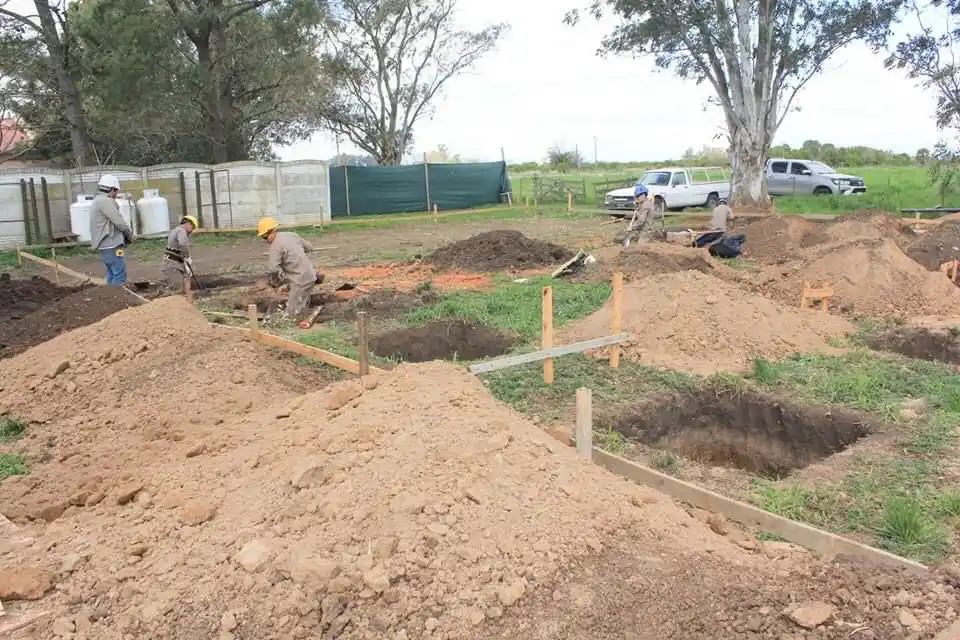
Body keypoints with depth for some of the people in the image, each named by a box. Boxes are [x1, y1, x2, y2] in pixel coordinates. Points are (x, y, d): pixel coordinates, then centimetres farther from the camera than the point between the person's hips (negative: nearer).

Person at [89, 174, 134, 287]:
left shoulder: (98, 201, 18)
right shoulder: (105, 201, -15)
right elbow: (119, 222, -18)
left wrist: (125, 235, 8)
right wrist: (130, 235, -2)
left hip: (106, 244, 10)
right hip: (111, 245, -10)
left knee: (112, 274, 16)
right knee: (120, 275, -9)